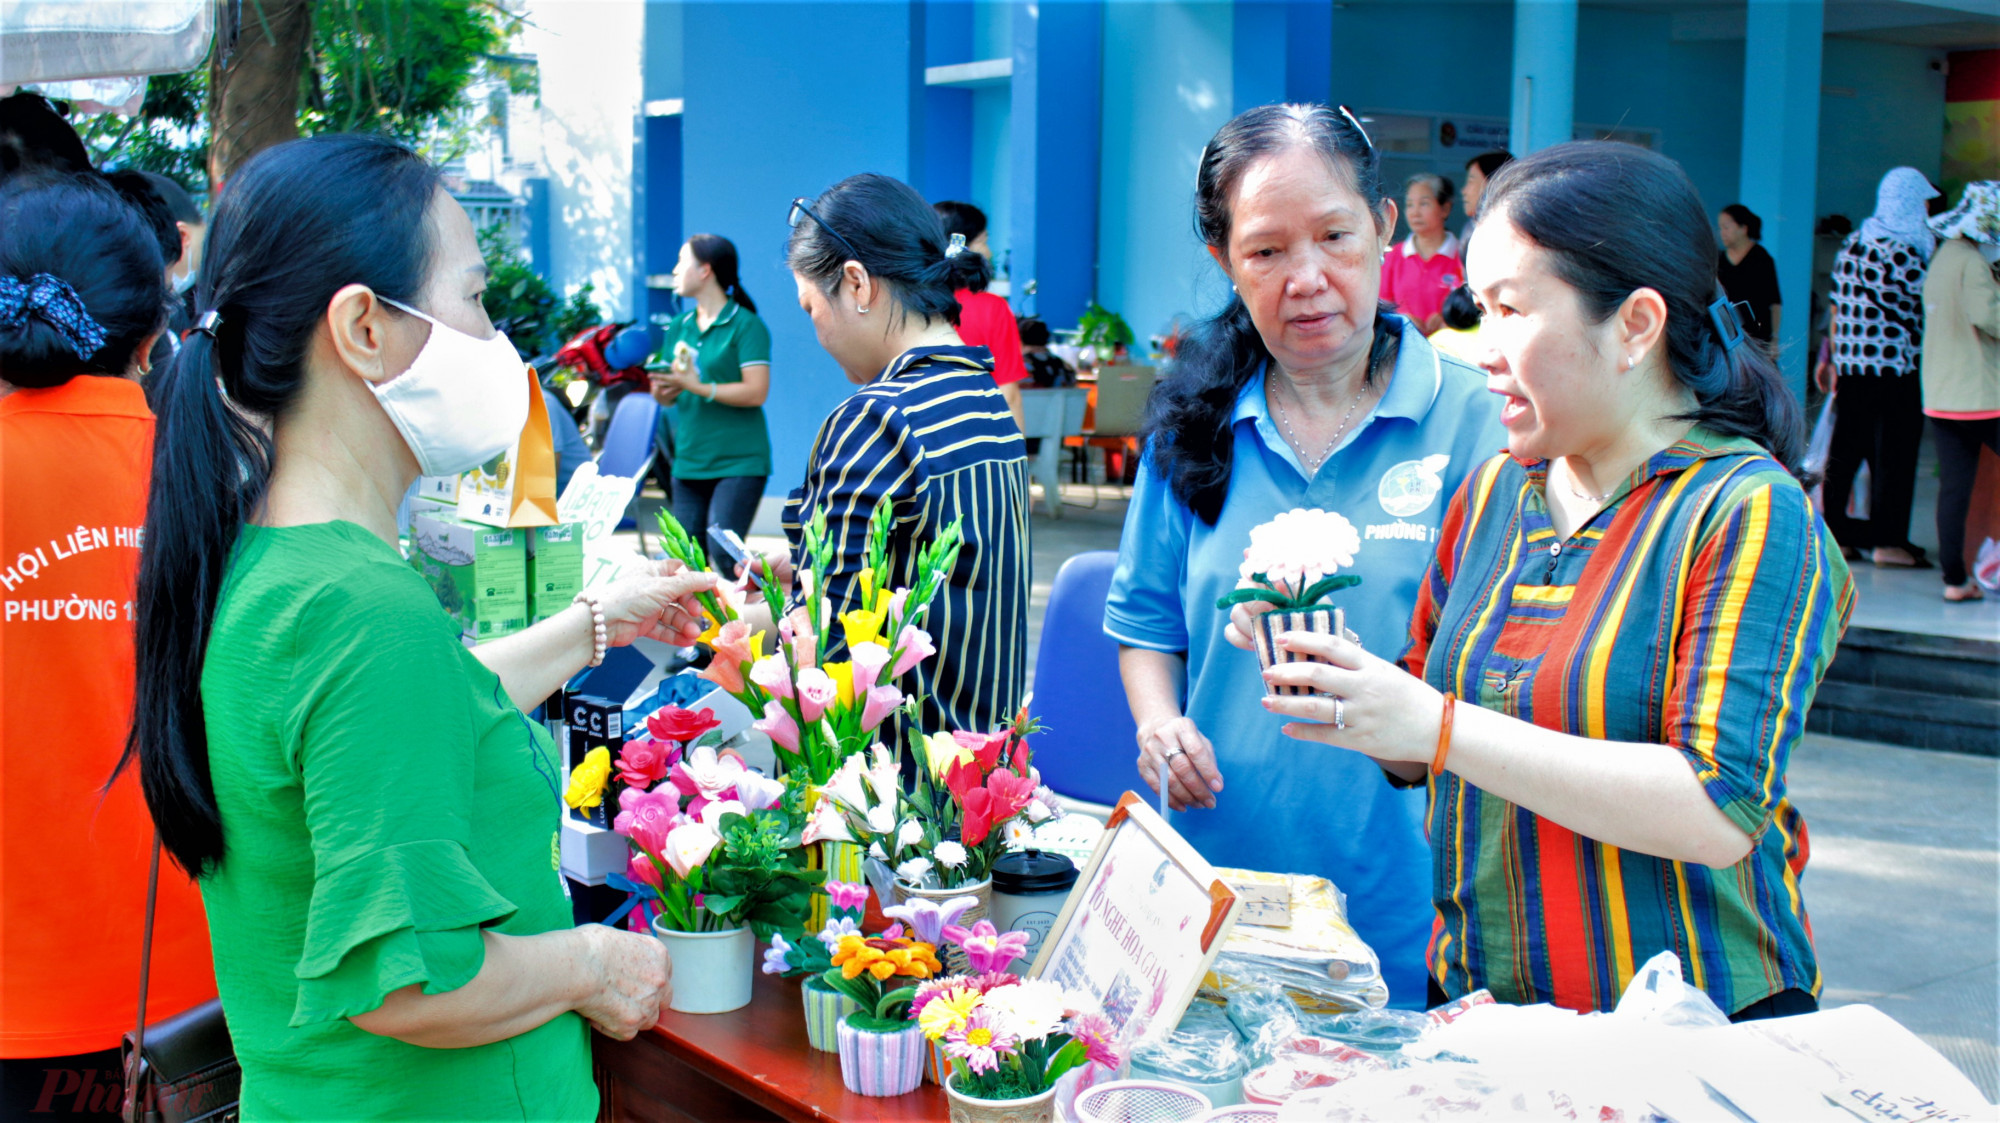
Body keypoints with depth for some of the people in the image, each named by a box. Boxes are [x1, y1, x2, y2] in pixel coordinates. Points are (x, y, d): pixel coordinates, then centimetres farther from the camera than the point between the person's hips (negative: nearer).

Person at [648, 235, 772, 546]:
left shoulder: (746, 325, -5)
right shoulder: (679, 327, 14)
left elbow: (756, 392, -15)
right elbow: (668, 395, 18)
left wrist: (697, 387, -21)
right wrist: (661, 392, -7)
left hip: (738, 462, -6)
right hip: (689, 461, 6)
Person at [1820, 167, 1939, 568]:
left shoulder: (1851, 244, 10)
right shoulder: (1905, 252, -13)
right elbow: (1924, 308, -9)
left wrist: (1831, 357, 19)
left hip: (1851, 365, 7)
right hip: (1895, 367, -7)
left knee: (1846, 447, 11)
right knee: (1894, 452, 0)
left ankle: (1834, 531, 16)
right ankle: (1887, 539, 3)